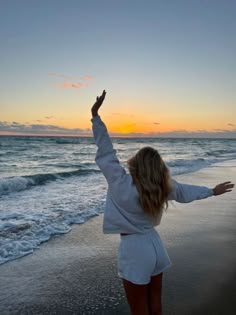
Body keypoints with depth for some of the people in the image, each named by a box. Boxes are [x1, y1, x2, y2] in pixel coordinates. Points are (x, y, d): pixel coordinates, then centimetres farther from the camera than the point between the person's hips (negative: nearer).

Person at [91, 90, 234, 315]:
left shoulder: (123, 185, -21)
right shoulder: (163, 187, -5)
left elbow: (105, 154, -21)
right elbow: (186, 191, 10)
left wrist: (95, 116, -19)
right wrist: (212, 191, 28)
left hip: (134, 249, -6)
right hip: (153, 244, 6)